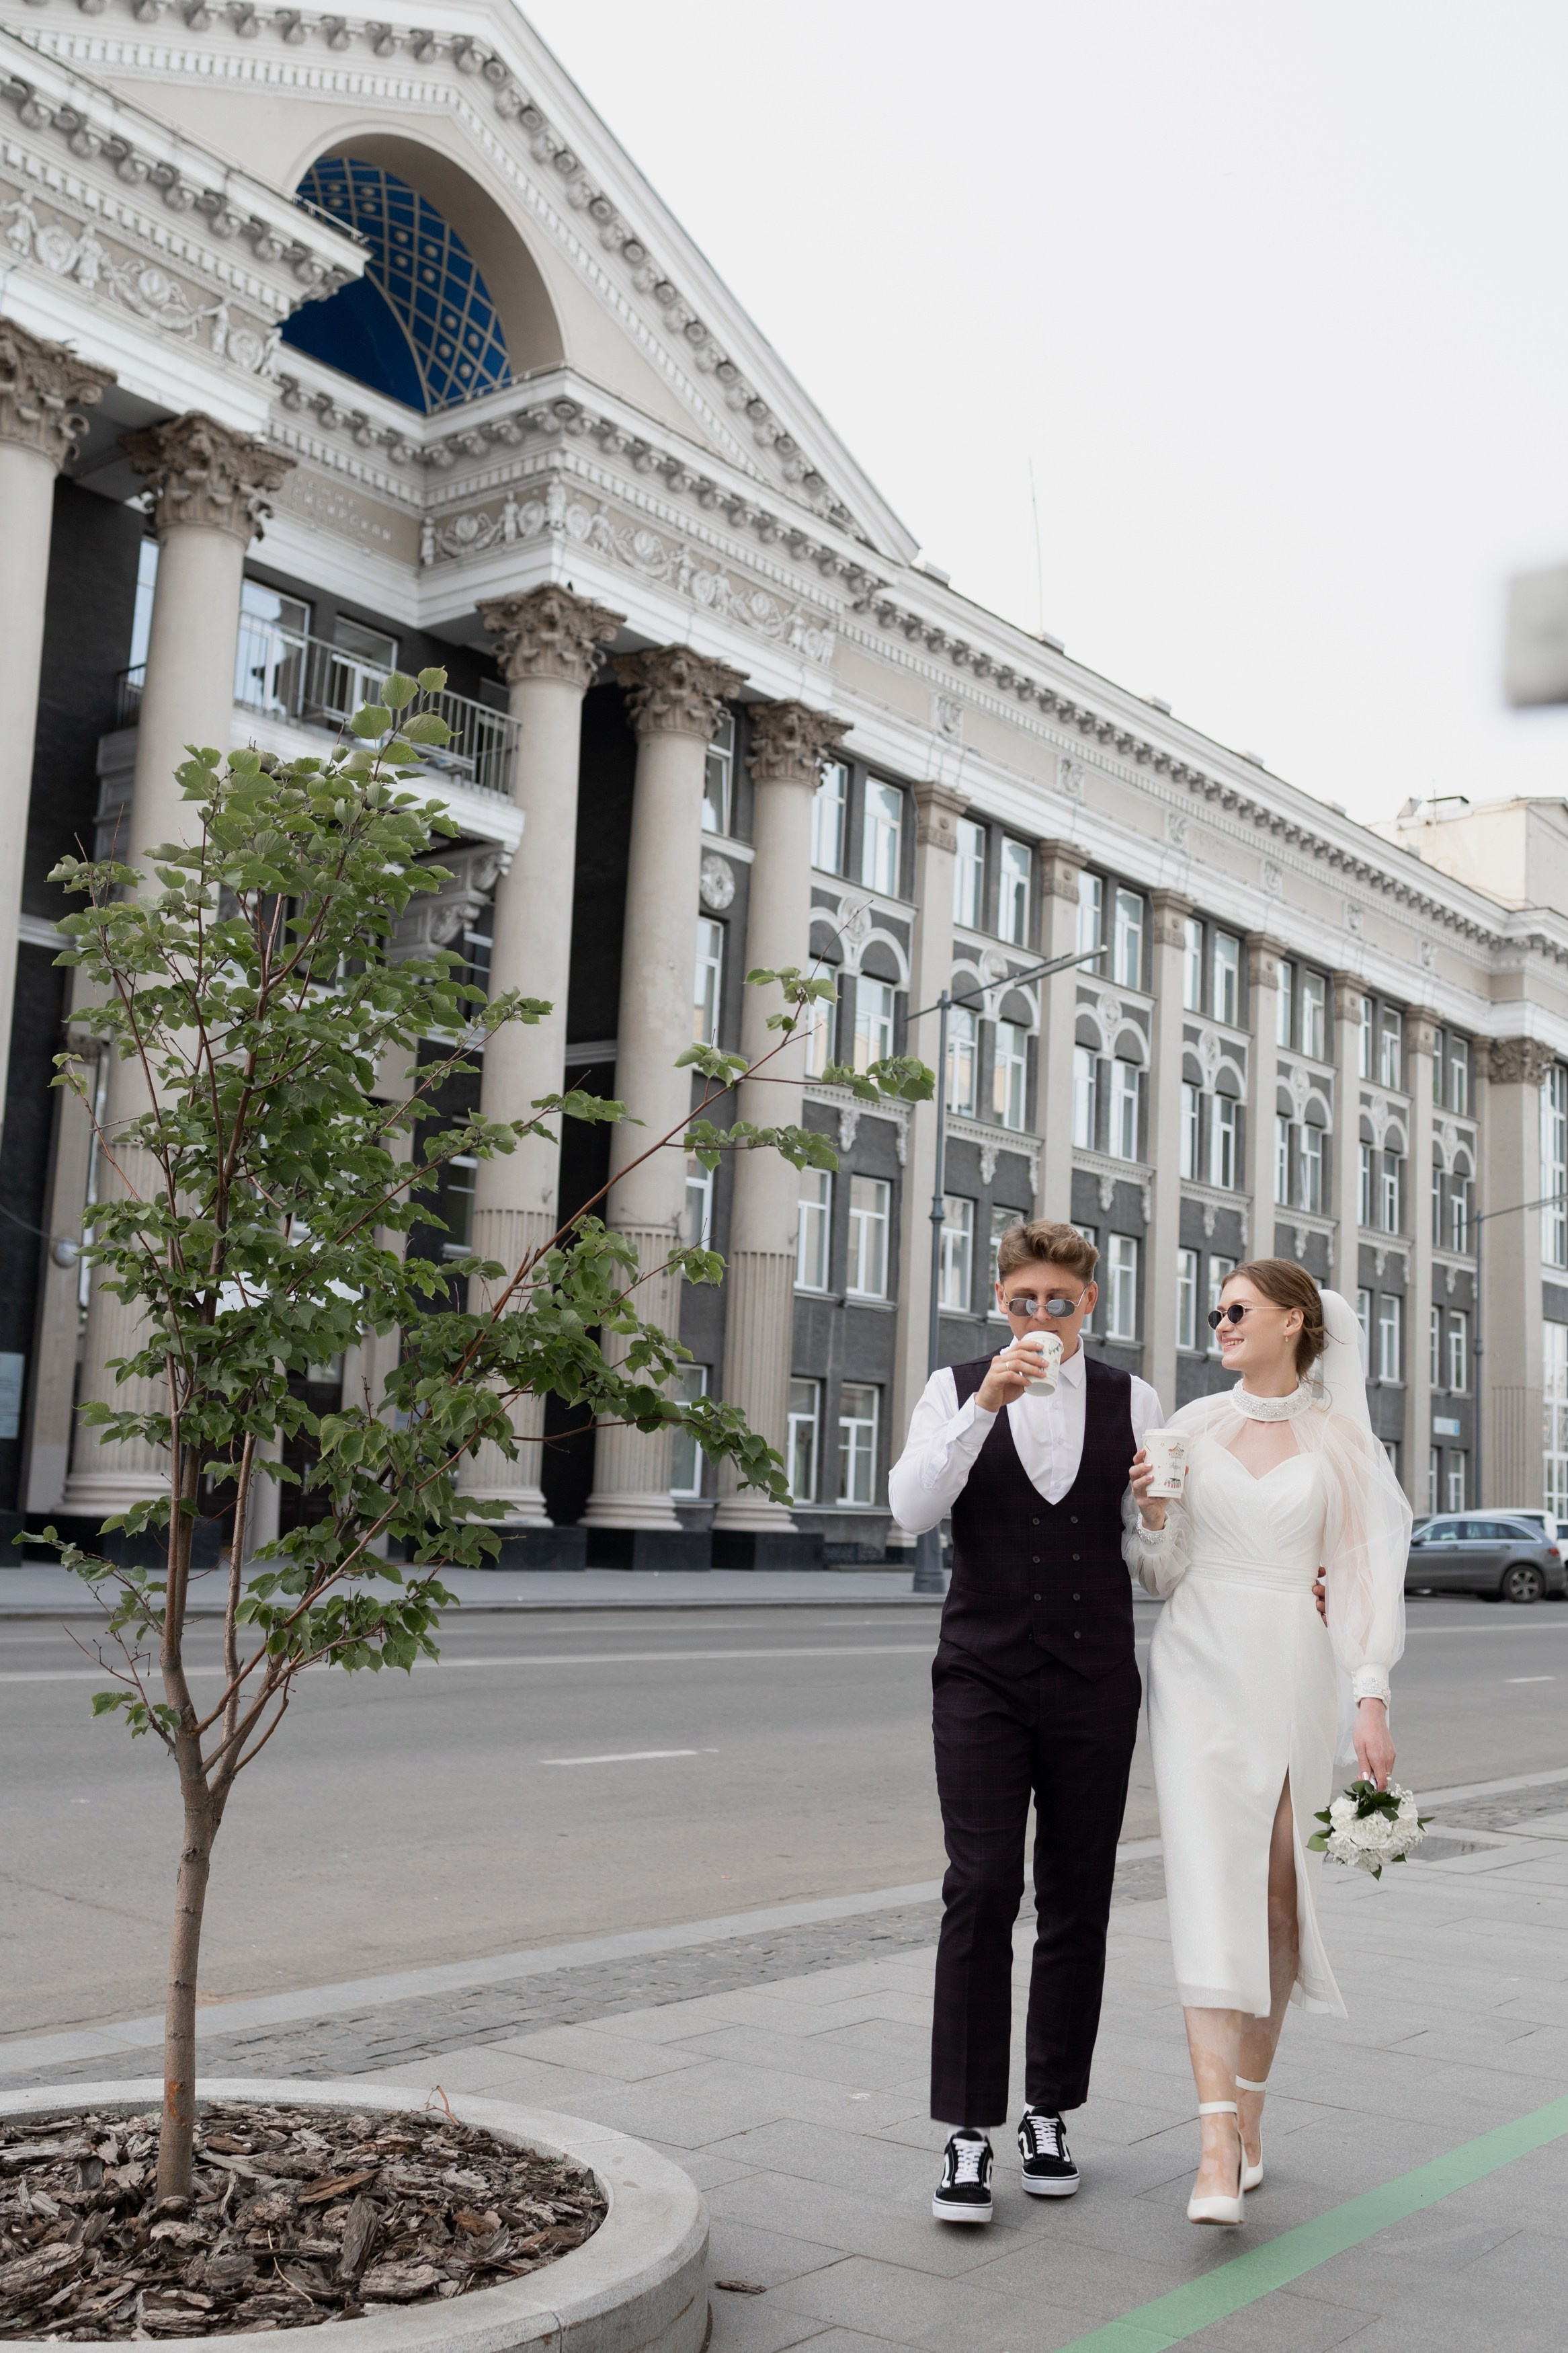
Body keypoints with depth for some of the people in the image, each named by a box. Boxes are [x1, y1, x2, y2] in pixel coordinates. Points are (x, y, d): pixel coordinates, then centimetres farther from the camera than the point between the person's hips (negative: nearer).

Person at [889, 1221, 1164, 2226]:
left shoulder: (1134, 1402, 7)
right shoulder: (956, 1389, 4)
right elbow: (913, 1508, -12)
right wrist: (985, 1405, -22)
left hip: (1096, 1681, 2)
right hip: (984, 1677, -2)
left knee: (1078, 1904, 8)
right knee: (981, 1892, -9)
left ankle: (1050, 2115, 22)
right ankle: (969, 2133, -2)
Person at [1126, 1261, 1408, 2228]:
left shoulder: (1340, 1437, 4)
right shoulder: (1194, 1426, 7)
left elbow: (1365, 1571, 1)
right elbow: (1163, 1572, 11)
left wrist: (1371, 1698, -7)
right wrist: (1152, 1511, -9)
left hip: (1295, 1674, 0)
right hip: (1203, 1667, 0)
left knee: (1280, 1895, 6)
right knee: (1213, 1890, -11)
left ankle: (1250, 2109, 23)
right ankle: (1220, 2148, -14)